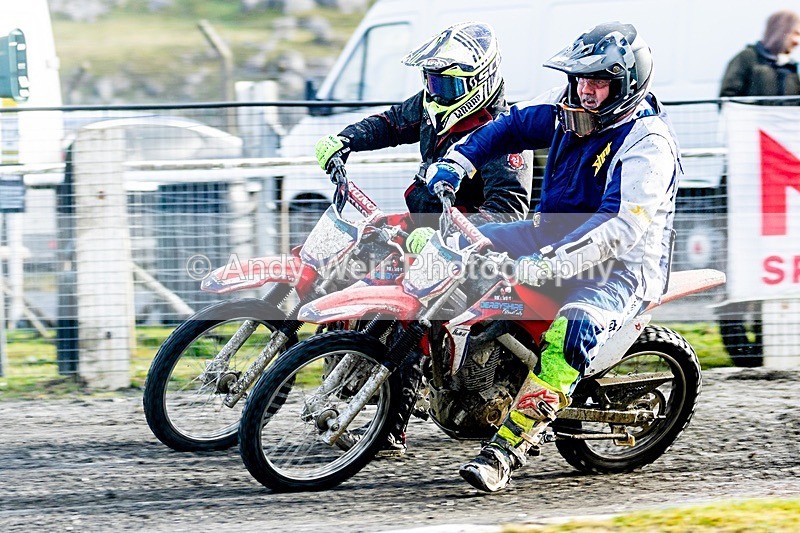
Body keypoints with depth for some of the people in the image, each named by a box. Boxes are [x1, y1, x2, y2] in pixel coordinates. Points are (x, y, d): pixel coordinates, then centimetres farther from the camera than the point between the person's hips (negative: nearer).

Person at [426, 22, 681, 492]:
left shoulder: (648, 144, -21)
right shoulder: (571, 113, 2)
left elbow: (626, 225, -34)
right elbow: (512, 127, 18)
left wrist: (553, 263, -44)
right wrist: (457, 164, 0)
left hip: (619, 268, -9)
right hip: (554, 237, 9)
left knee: (572, 331, -38)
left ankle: (507, 450, -39)